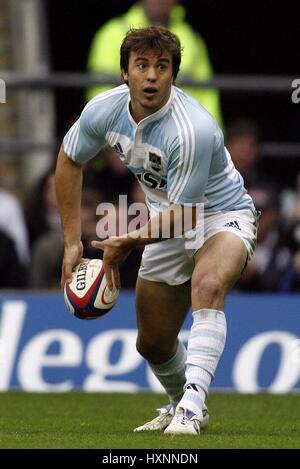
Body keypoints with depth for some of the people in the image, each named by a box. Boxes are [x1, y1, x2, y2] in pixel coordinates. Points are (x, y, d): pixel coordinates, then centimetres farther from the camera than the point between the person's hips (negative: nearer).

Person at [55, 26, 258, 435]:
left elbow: (184, 215, -27)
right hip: (168, 223, 6)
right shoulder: (104, 110, -15)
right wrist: (72, 242, 1)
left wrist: (127, 244, -21)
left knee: (207, 286, -38)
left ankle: (191, 407, -46)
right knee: (152, 344, 10)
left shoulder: (192, 129, -34)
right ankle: (179, 406, 41)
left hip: (223, 216, -6)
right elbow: (69, 160, 4)